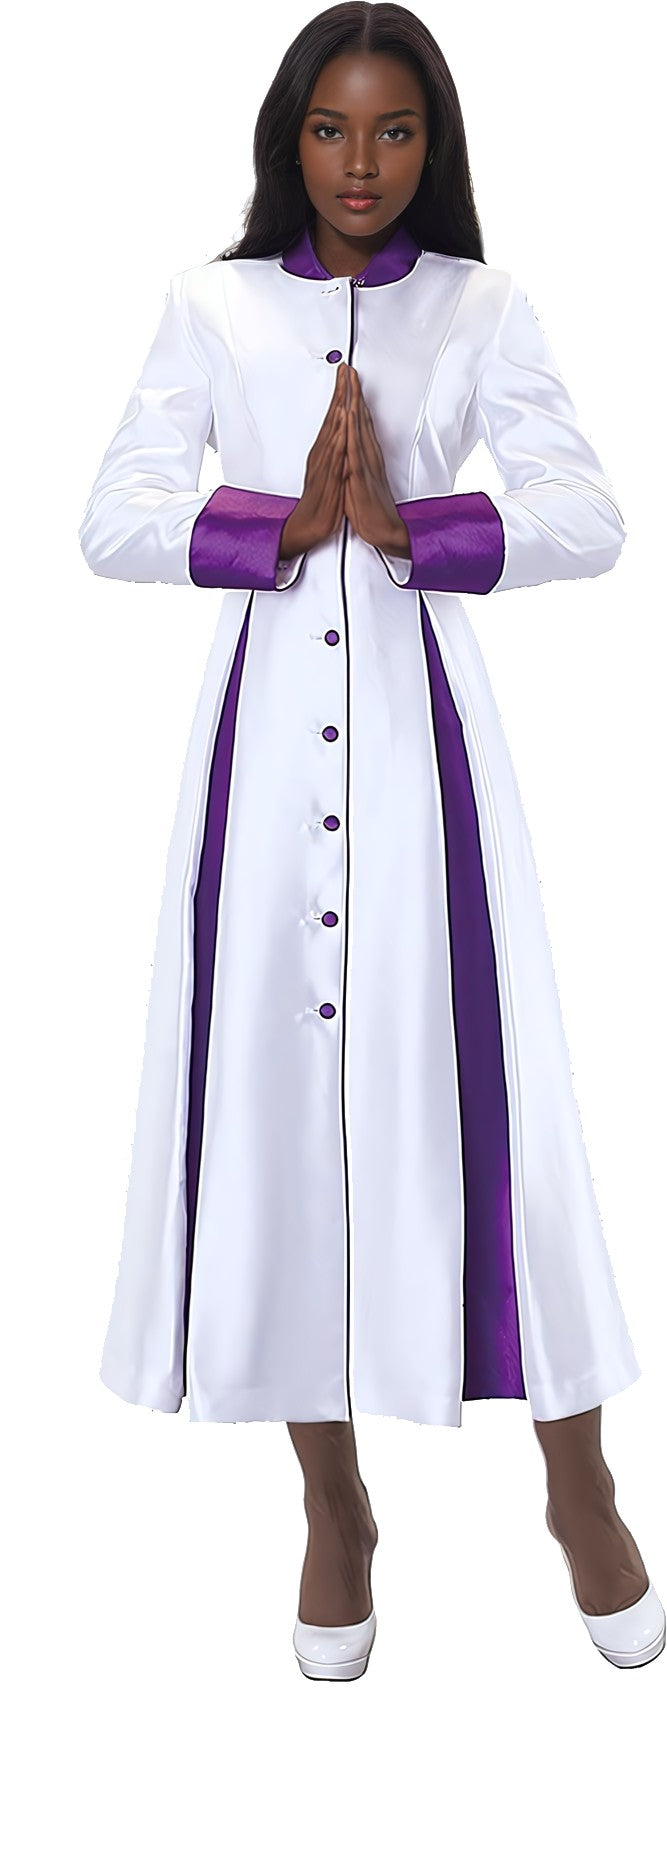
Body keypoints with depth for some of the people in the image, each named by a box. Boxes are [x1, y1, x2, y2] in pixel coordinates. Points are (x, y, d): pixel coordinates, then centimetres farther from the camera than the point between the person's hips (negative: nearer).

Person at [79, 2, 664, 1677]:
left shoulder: (483, 308, 6)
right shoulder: (211, 306, 8)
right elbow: (111, 518, -1)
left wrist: (408, 525, -17)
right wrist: (283, 526, -14)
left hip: (423, 733, -1)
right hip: (265, 736, 1)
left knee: (480, 1082, -2)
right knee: (272, 1085, 3)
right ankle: (332, 1505, 20)